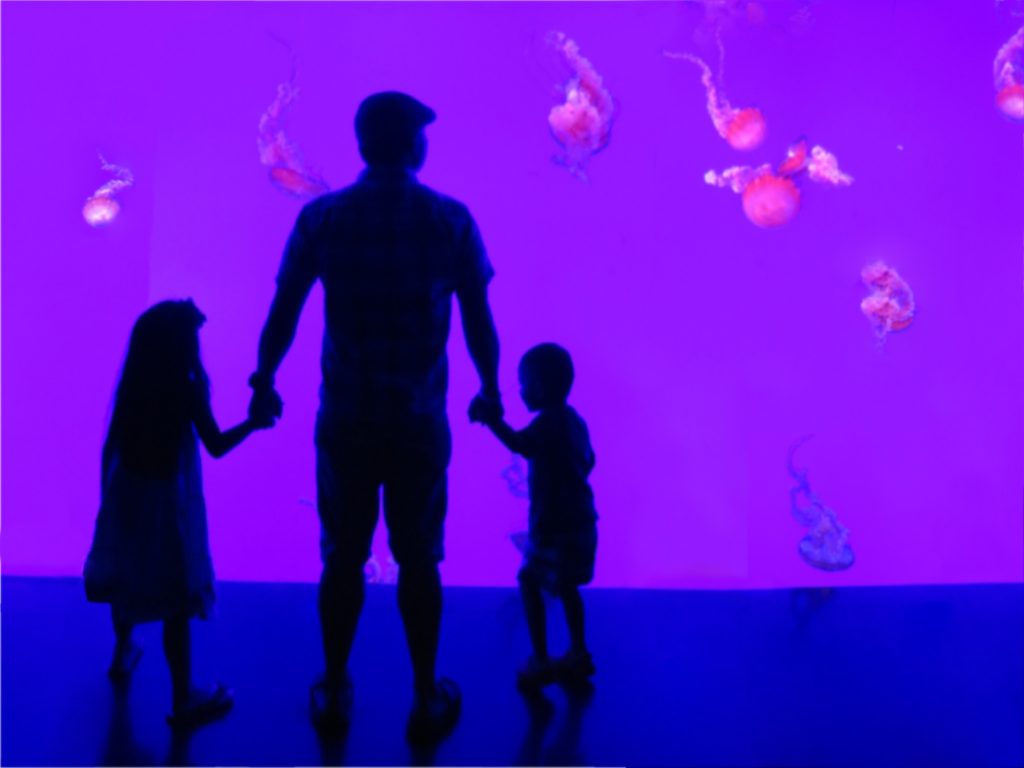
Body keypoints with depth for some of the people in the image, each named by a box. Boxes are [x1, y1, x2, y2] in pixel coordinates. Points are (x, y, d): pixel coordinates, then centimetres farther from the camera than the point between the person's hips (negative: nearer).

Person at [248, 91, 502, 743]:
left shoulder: (321, 218, -3)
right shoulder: (451, 220, -5)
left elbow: (283, 314, 0)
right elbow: (479, 322, -2)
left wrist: (264, 383, 13)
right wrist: (490, 389, 12)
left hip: (345, 418, 1)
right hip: (419, 420, -1)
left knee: (343, 559, 15)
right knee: (418, 562, 12)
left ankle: (334, 694, 29)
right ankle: (426, 703, 24)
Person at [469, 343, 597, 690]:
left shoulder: (550, 421, -19)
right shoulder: (572, 419, 9)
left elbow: (518, 444, -35)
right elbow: (588, 460, 19)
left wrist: (490, 418, -29)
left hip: (557, 528, -9)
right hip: (578, 521, 9)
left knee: (529, 581, 2)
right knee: (565, 585, 21)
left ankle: (541, 661, 6)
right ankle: (578, 655, 30)